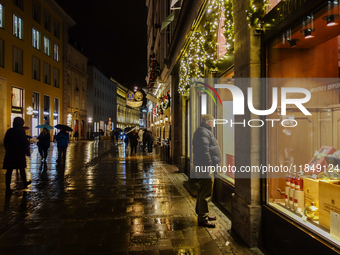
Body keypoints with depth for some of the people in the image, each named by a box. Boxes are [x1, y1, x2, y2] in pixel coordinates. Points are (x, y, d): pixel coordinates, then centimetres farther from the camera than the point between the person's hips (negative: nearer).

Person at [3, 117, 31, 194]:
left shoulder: (9, 131, 4)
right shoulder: (21, 131, -11)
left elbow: (5, 142, 11)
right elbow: (24, 143, -13)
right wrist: (27, 152, -6)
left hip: (9, 153, 4)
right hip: (19, 153, -4)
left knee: (9, 170, 4)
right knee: (22, 169, 13)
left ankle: (8, 188, 3)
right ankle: (25, 183, 27)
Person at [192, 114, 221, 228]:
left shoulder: (205, 131, 21)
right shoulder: (203, 132, -15)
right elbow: (204, 149, -25)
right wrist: (209, 163, -22)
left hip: (205, 166, 12)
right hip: (204, 166, -12)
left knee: (203, 191, 20)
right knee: (205, 192, -7)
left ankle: (203, 213, 33)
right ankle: (202, 219, 0)